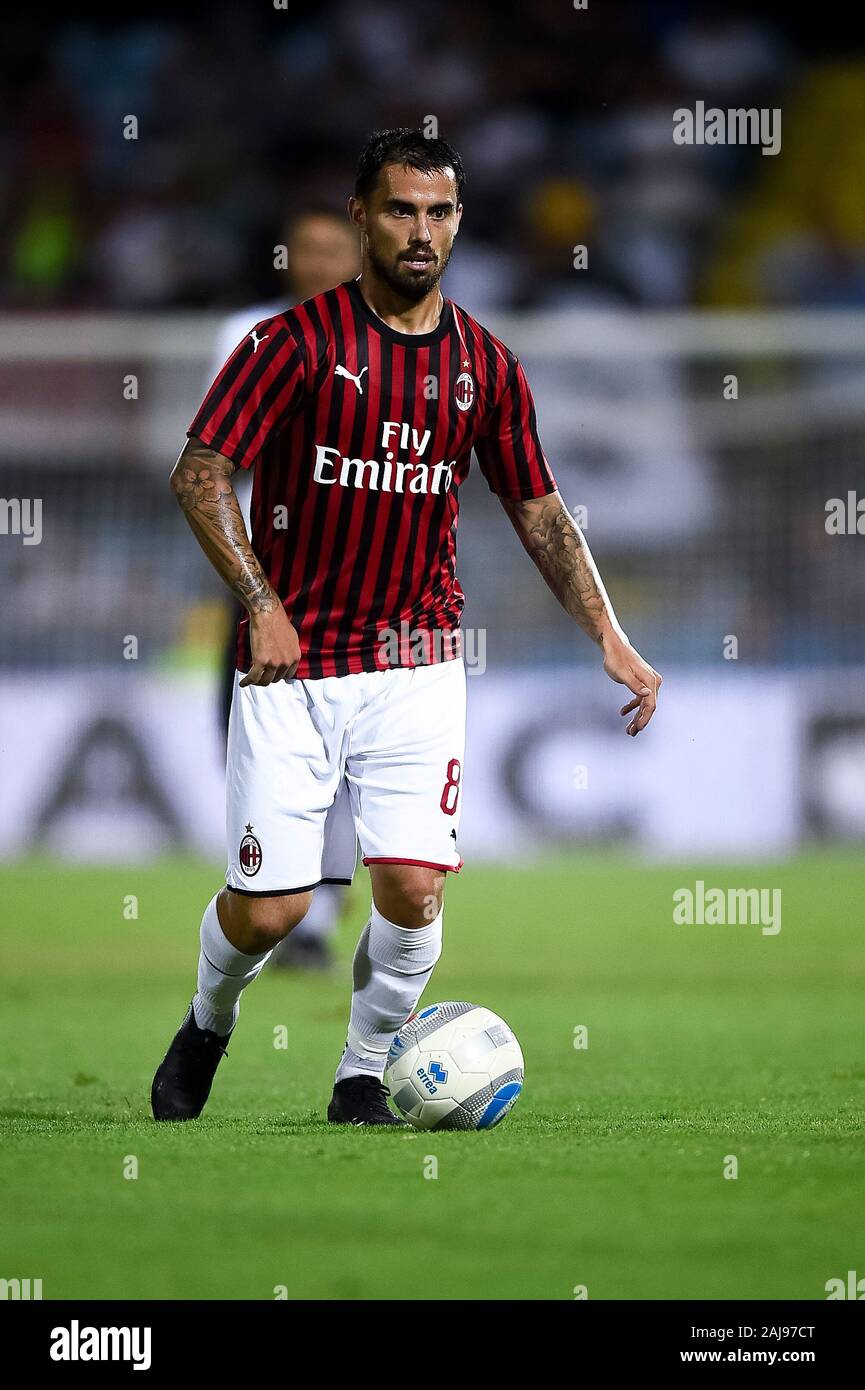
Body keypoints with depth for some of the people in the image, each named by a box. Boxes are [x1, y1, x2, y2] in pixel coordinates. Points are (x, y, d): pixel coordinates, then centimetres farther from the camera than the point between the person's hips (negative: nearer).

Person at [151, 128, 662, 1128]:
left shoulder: (484, 365, 5)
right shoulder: (297, 342, -7)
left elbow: (539, 510, 13)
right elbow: (199, 472, -9)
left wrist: (610, 638, 4)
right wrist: (261, 602, -18)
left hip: (414, 662, 2)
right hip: (291, 668, -2)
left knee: (413, 887, -13)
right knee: (268, 906, -3)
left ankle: (365, 1075, 10)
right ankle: (208, 1025, 30)